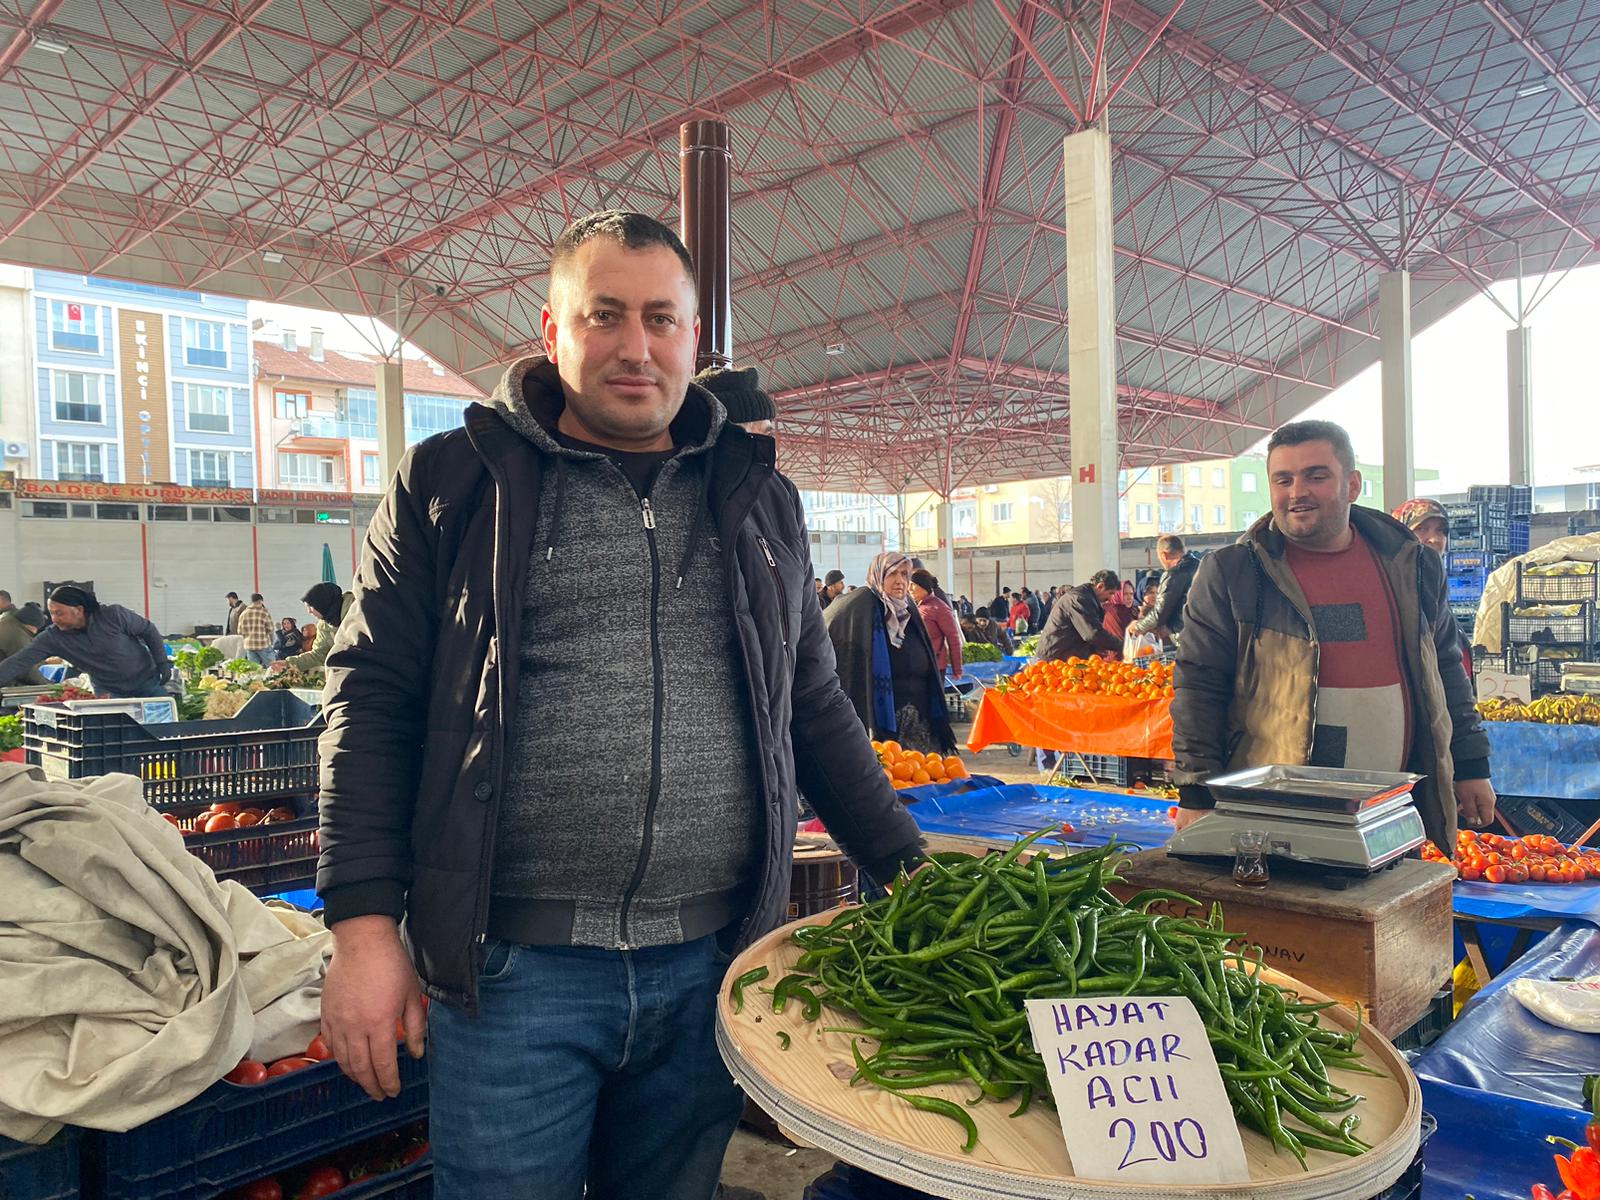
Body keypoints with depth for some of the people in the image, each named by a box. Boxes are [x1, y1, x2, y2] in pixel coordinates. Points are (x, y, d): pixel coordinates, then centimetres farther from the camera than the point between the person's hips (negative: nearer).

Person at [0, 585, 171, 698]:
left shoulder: (113, 615, -21)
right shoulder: (53, 637, -14)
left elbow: (148, 630, -9)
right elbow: (20, 661, -18)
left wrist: (162, 662, -10)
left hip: (146, 681, -2)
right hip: (109, 691, 2)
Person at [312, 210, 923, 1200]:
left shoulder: (758, 497, 11)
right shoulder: (454, 482, 2)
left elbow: (812, 706, 14)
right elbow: (372, 702, 0)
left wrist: (910, 869, 11)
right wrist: (365, 923, -8)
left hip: (710, 965, 3)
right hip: (514, 969, -2)